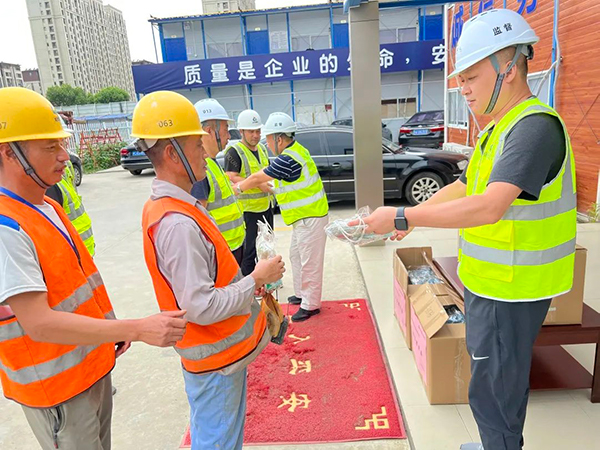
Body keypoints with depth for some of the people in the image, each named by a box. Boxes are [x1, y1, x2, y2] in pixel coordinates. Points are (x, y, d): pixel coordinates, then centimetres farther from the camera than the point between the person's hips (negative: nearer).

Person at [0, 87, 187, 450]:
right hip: (57, 386, -8)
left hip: (92, 365, 8)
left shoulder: (47, 206, 5)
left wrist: (110, 325, 12)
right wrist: (138, 329, -32)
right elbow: (38, 323, -30)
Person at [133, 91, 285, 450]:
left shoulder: (165, 205, 3)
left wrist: (245, 281, 6)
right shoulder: (178, 223, -29)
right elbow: (201, 307, -30)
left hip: (222, 350, 9)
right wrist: (256, 279, -20)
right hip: (216, 356, -9)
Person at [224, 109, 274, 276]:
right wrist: (258, 184, -25)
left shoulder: (262, 148, 12)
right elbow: (231, 178, -22)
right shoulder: (235, 152, -13)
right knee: (250, 249, -3)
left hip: (266, 206, 8)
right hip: (248, 209, -8)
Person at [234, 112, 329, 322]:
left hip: (310, 217, -11)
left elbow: (257, 179, -12)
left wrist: (238, 188, 1)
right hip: (304, 216, 11)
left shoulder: (288, 160, -23)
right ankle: (301, 294, 34)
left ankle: (310, 305, 10)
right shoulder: (295, 150, 7)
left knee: (310, 262, -1)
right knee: (297, 256, 20)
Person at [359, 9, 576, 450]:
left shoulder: (535, 126, -21)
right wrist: (411, 218, 4)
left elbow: (488, 207, -33)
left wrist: (402, 217, -27)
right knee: (499, 381, 24)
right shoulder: (500, 128, 11)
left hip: (510, 290, -9)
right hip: (490, 283, 10)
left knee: (492, 391, 5)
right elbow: (462, 189, 15)